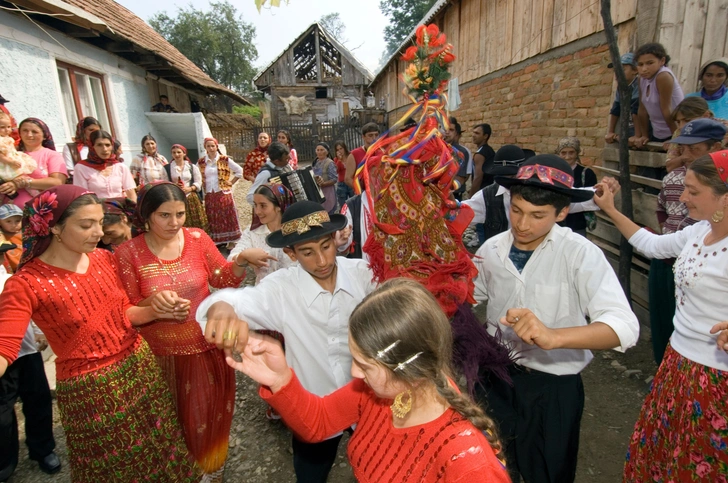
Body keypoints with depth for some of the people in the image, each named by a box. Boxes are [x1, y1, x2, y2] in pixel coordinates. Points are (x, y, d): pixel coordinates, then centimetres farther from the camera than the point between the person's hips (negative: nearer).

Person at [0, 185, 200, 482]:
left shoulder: (104, 259, -2)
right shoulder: (26, 284, -18)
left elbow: (123, 312, 4)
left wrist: (154, 311, -16)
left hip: (140, 367, 5)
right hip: (90, 390, -4)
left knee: (159, 452, 20)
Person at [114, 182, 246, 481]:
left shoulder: (198, 238, -7)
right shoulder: (128, 254, -11)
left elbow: (223, 280, 0)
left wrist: (242, 262, -19)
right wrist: (153, 301, -27)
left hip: (206, 345, 1)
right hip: (162, 353, -1)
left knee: (209, 413, 18)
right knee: (172, 421, 19)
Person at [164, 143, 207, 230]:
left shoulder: (192, 167, 8)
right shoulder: (167, 168, 5)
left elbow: (198, 183, 5)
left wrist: (189, 189, -13)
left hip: (192, 199, 1)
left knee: (195, 225, 1)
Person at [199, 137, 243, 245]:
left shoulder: (225, 159, -3)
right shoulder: (201, 162, 5)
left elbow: (239, 171, 1)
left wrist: (231, 183, -1)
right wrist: (202, 185, 6)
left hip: (224, 194, -3)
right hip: (209, 196, 3)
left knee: (226, 218, 0)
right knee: (213, 220, 8)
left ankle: (230, 242, 6)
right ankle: (216, 242, 16)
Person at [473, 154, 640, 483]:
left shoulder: (580, 254, -18)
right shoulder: (491, 249, -6)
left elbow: (624, 326, -31)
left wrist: (552, 336, -47)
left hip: (553, 387, -3)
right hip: (495, 378, 3)